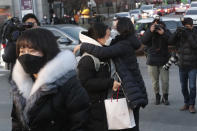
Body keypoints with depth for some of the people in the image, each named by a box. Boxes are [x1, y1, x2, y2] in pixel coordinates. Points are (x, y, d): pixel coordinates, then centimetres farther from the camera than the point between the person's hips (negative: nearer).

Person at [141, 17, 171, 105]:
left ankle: (165, 97, 17)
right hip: (152, 61, 0)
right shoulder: (149, 32, -1)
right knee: (154, 81, 8)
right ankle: (157, 96, 26)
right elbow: (143, 41, -18)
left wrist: (163, 34, -29)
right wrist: (150, 31, -30)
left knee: (165, 80, 0)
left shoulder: (166, 32, 0)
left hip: (164, 60, 0)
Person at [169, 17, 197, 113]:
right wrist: (176, 33, -21)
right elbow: (171, 41, -7)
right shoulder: (180, 34, 5)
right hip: (182, 66, 4)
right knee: (183, 87, 11)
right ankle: (186, 103, 25)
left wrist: (188, 35, -27)